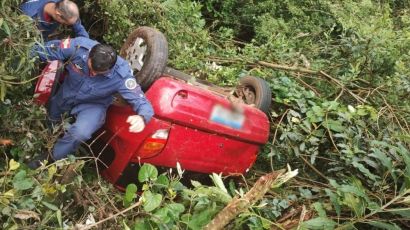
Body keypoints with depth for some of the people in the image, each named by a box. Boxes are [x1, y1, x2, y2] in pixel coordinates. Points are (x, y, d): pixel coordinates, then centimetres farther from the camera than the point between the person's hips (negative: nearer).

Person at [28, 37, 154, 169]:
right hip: (65, 94, 4)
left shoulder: (121, 75, -37)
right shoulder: (78, 46, -33)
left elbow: (142, 101, -37)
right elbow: (44, 50, -16)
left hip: (93, 105, -3)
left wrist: (142, 118, -58)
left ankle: (52, 159, -1)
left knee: (80, 133, -30)